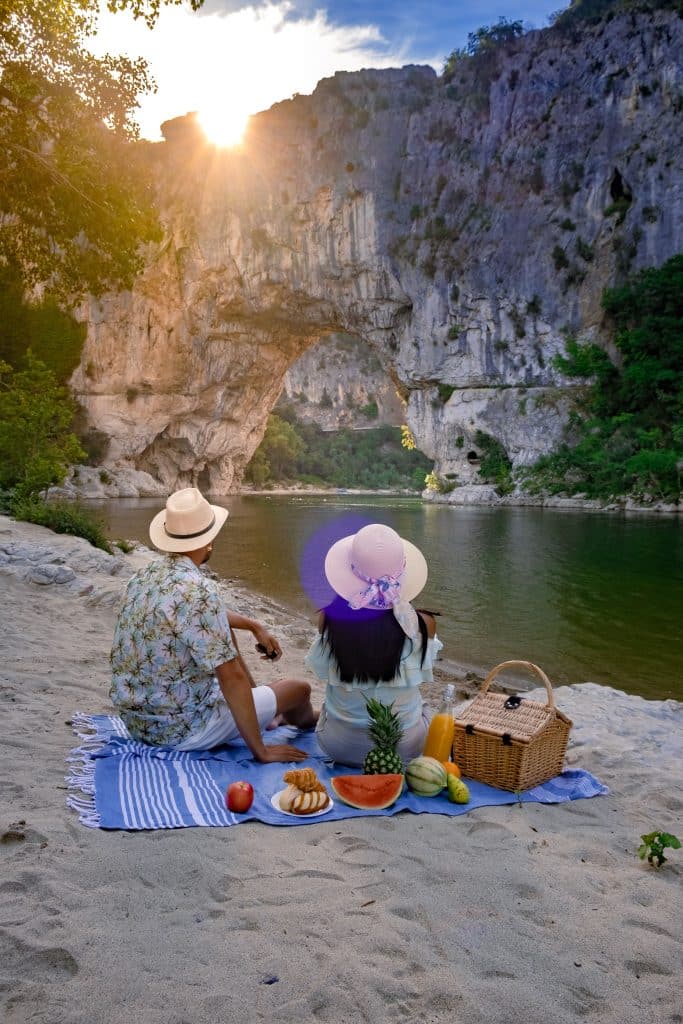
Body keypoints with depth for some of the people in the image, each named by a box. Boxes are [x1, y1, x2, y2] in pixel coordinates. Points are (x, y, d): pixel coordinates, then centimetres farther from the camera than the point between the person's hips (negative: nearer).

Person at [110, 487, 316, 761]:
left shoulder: (147, 574, 0)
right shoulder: (198, 590, -28)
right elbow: (231, 677, -27)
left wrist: (255, 626, 22)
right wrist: (260, 750, -18)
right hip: (180, 729, -8)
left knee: (223, 629, 26)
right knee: (299, 689, 9)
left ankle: (257, 703, 43)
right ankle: (304, 720, 46)